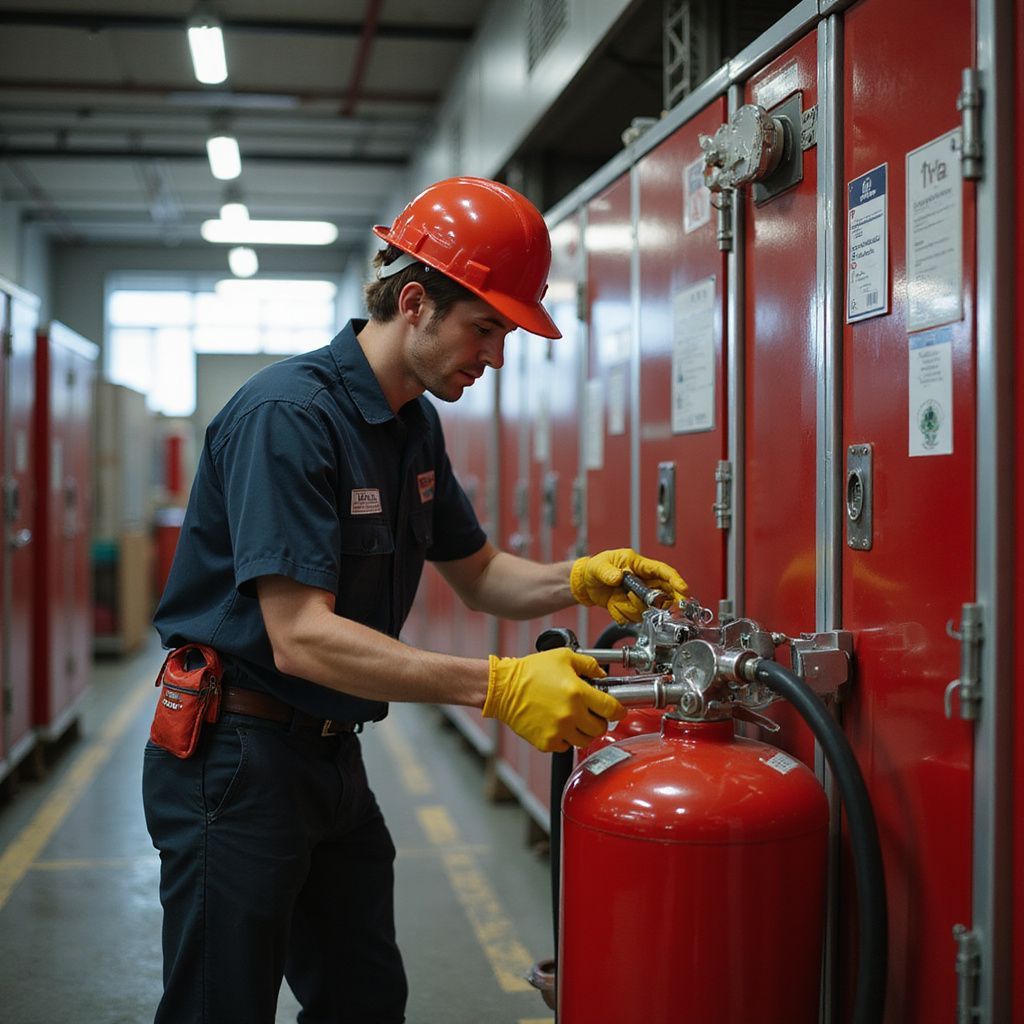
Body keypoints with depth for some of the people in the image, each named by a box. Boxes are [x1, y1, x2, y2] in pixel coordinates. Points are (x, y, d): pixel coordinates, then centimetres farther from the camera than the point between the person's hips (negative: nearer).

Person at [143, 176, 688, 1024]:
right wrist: (497, 687, -33)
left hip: (330, 754, 9)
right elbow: (300, 637, -29)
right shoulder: (288, 414, -22)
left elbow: (477, 573, 16)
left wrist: (582, 579, -5)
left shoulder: (416, 426, 7)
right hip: (237, 755, -9)